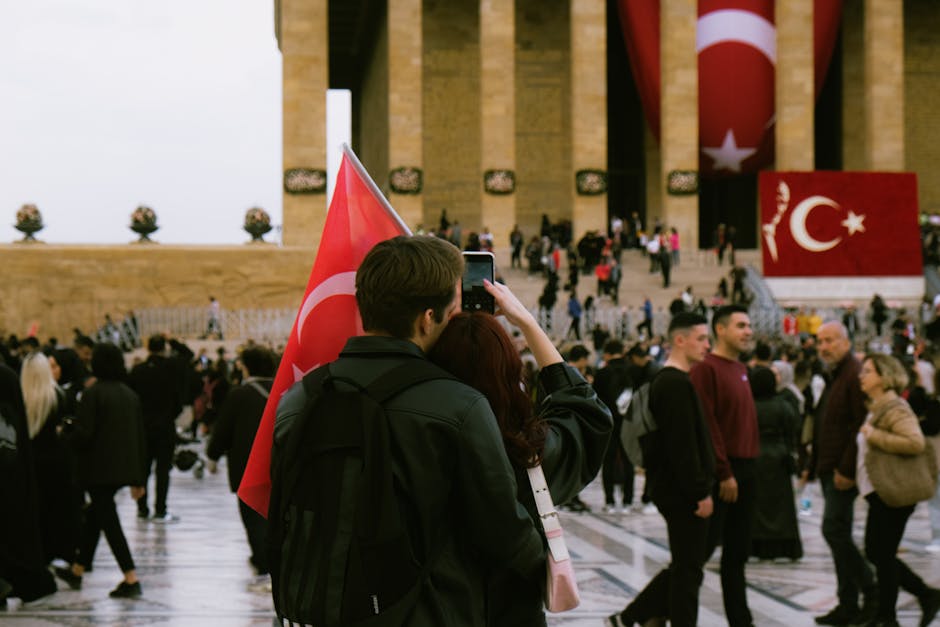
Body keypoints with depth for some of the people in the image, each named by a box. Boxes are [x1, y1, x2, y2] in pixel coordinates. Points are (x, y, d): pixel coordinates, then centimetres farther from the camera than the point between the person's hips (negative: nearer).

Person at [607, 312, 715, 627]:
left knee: (684, 566, 16)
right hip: (682, 491, -10)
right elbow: (683, 446, -22)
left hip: (672, 489, 10)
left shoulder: (667, 380, 16)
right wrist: (701, 492, -20)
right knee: (688, 569, -1)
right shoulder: (677, 384, -18)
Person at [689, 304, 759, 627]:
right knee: (704, 545, -5)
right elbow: (707, 425, -17)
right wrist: (725, 473, -19)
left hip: (744, 470, 8)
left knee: (738, 551, 12)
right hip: (721, 473, -8)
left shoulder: (740, 369, 16)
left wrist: (749, 465, 12)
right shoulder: (705, 369, -11)